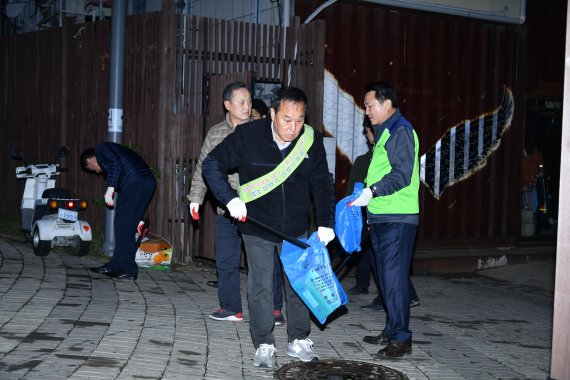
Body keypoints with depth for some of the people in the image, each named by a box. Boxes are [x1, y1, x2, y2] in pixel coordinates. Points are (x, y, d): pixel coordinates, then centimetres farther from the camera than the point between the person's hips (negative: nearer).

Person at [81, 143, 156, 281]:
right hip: (148, 182, 9)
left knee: (122, 226, -3)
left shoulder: (101, 149, 12)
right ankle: (116, 265, 19)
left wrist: (110, 189, -12)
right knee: (128, 227, 14)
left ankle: (127, 270, -1)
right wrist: (138, 218, 30)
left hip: (134, 182, -9)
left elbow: (115, 163, -12)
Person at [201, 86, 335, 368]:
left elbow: (322, 184, -1)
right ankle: (263, 345, 16)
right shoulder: (248, 135, -18)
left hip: (296, 228, 2)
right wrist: (230, 198, -23)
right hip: (257, 228, -2)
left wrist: (325, 223, -8)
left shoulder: (312, 140, -10)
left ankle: (299, 340, 25)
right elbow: (211, 164, -11)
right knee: (260, 287, 3)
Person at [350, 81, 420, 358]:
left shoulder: (400, 130, -10)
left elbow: (402, 174, -19)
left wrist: (372, 192, -20)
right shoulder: (385, 132, 21)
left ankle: (401, 338, -5)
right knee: (387, 277, 13)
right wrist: (371, 206, 20)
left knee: (394, 278, -9)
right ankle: (391, 330, 22)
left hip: (397, 219, -10)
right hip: (381, 218, 10)